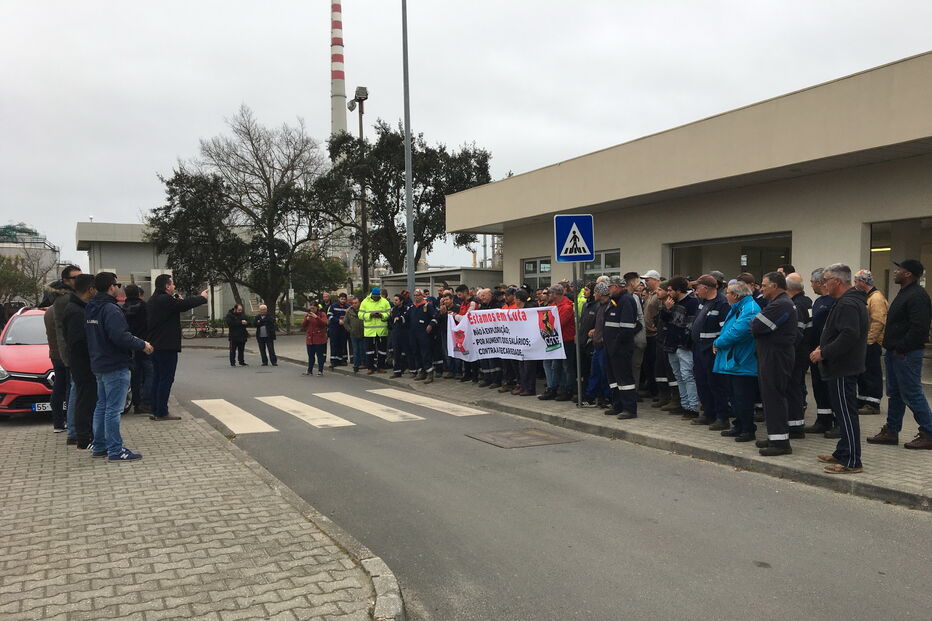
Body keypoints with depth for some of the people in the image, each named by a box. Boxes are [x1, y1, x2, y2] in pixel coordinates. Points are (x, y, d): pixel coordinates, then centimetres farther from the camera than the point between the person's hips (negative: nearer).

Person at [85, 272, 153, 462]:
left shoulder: (90, 309, 12)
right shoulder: (110, 309, -19)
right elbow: (120, 336, -27)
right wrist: (142, 345, -14)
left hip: (99, 366, 10)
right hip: (115, 366, -10)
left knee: (102, 406, 17)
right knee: (113, 409, -6)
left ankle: (99, 446, 25)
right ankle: (115, 450, -2)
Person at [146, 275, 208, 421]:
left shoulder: (152, 300, 13)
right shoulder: (166, 300, -18)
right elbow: (186, 304, -14)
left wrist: (178, 301, 7)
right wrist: (202, 297, 2)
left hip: (155, 346, 10)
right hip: (167, 346, -10)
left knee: (157, 378, 14)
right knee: (166, 379, -4)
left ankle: (155, 411, 19)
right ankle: (162, 413, -2)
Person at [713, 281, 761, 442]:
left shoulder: (750, 309, -17)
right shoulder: (735, 309, 16)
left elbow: (737, 332, -24)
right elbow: (726, 330, 21)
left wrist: (718, 343, -12)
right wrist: (719, 343, 3)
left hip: (742, 363, -10)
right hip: (731, 362, 10)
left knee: (743, 399, -4)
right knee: (734, 397, 16)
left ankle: (748, 430, 6)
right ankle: (739, 427, 26)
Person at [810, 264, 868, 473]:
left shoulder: (848, 304, -19)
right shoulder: (850, 301, 16)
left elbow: (849, 336, -29)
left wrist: (824, 353, -21)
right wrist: (824, 347, 13)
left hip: (843, 369, -11)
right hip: (843, 367, 11)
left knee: (846, 414, -6)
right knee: (844, 413, 16)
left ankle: (851, 461, 0)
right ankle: (842, 454, 26)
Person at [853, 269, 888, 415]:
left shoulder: (876, 298, -15)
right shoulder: (866, 297, 17)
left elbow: (878, 322, -22)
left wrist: (867, 340, -21)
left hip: (871, 343, -10)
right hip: (864, 343, 10)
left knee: (872, 373, -5)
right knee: (862, 373, 15)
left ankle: (873, 404, 0)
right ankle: (862, 401, 24)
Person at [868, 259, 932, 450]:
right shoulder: (904, 293, 16)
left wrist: (902, 349, -21)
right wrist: (891, 347, 14)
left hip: (906, 355, -11)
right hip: (895, 353, 11)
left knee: (912, 395, -4)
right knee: (894, 393, 14)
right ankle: (891, 432, 22)